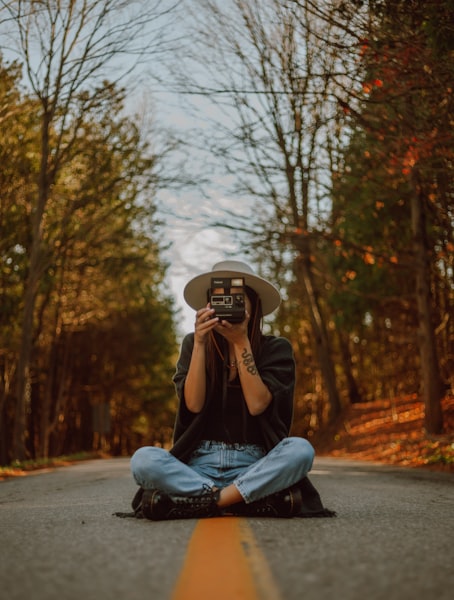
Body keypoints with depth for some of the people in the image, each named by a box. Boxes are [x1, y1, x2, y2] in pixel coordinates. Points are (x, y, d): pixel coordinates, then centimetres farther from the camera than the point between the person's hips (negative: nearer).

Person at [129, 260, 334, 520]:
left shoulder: (276, 348, 3)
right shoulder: (193, 344, 6)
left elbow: (257, 404, -11)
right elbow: (193, 404, -7)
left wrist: (241, 342, -14)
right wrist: (200, 343, -14)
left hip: (253, 466, -1)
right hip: (201, 464, 1)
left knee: (300, 449, -31)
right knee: (143, 459, -28)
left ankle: (201, 502, -26)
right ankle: (259, 501, -28)